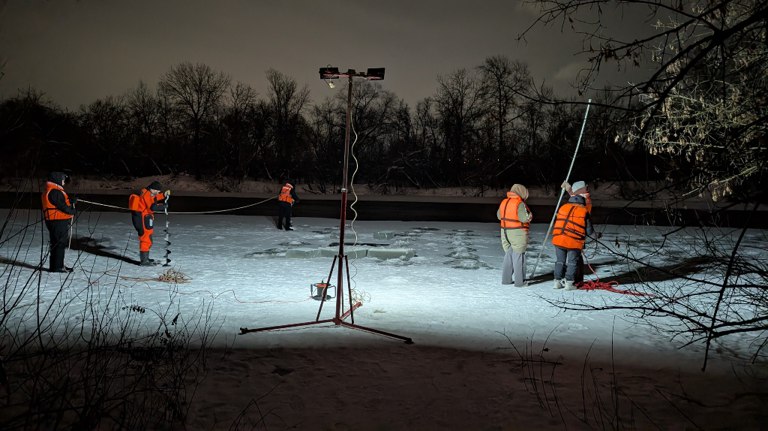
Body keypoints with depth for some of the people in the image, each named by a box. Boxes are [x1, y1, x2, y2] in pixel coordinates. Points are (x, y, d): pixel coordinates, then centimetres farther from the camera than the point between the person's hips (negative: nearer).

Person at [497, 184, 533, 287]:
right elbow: (525, 218, -21)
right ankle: (519, 282, 5)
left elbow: (499, 215, 16)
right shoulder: (520, 204, -17)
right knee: (518, 257, 1)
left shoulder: (504, 202, 6)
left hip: (505, 233, 7)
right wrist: (530, 215, -1)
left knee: (508, 256, 16)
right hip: (518, 234, -7)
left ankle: (506, 279, 20)